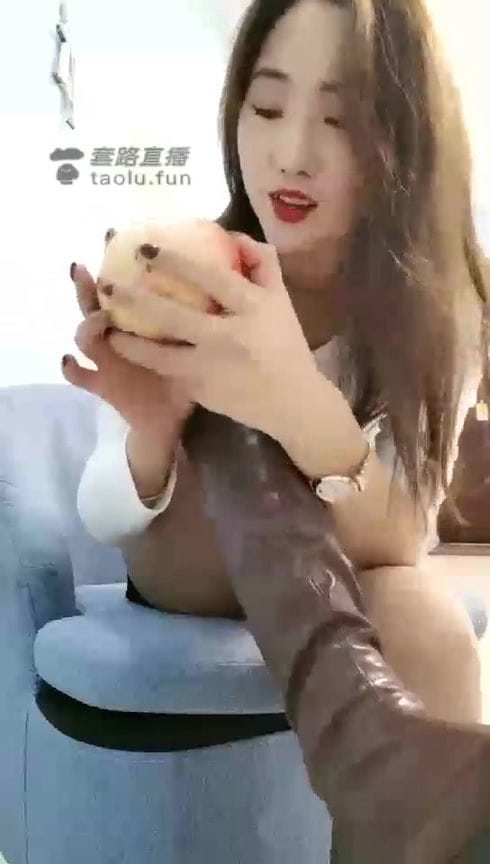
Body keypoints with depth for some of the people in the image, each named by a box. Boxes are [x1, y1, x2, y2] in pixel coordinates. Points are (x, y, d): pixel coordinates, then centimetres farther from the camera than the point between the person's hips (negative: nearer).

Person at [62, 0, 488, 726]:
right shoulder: (183, 273, -17)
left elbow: (395, 547, -28)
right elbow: (104, 522, -16)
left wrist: (306, 410, -49)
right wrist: (152, 431, -40)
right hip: (188, 591, 0)